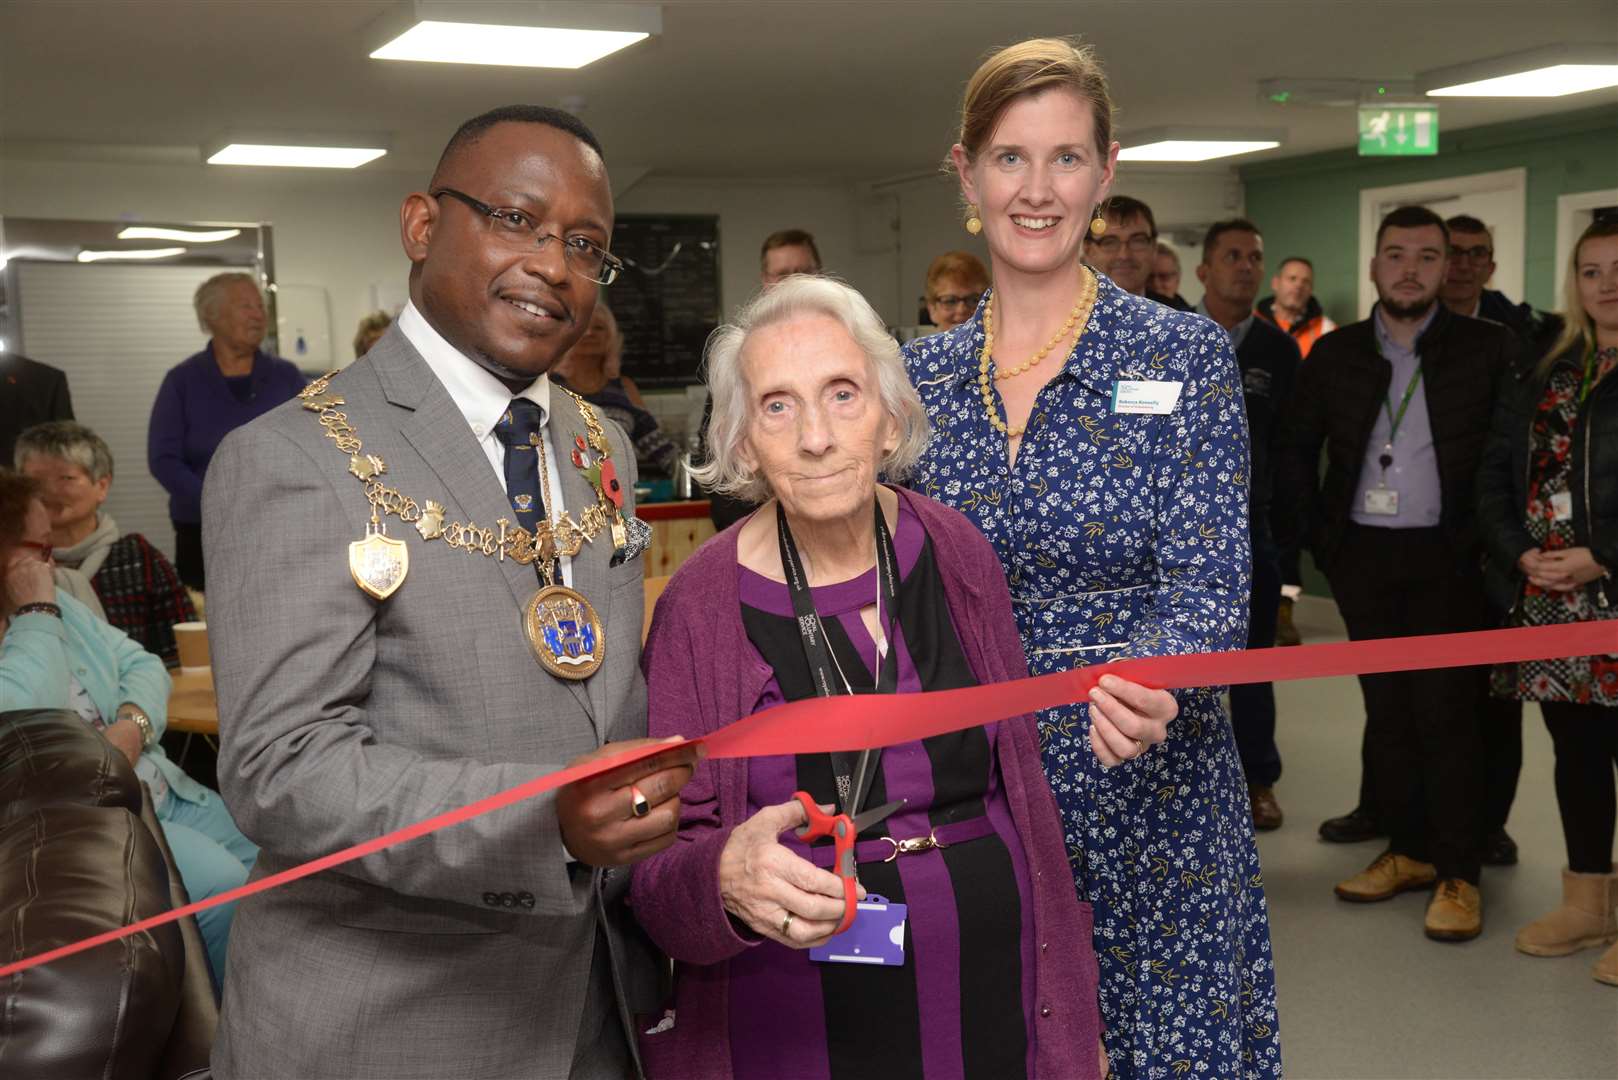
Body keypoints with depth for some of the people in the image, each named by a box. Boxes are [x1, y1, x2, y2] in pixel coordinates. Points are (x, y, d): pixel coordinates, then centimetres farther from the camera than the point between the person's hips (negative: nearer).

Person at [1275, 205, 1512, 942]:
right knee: (1386, 711, 10)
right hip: (1362, 557, 3)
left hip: (1446, 558, -3)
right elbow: (1295, 449, 11)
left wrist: (1485, 536, -5)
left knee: (1446, 714, -2)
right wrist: (1315, 537, 6)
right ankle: (1408, 852, 23)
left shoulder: (1486, 349, -2)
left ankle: (1458, 875, 8)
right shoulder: (1334, 354, 6)